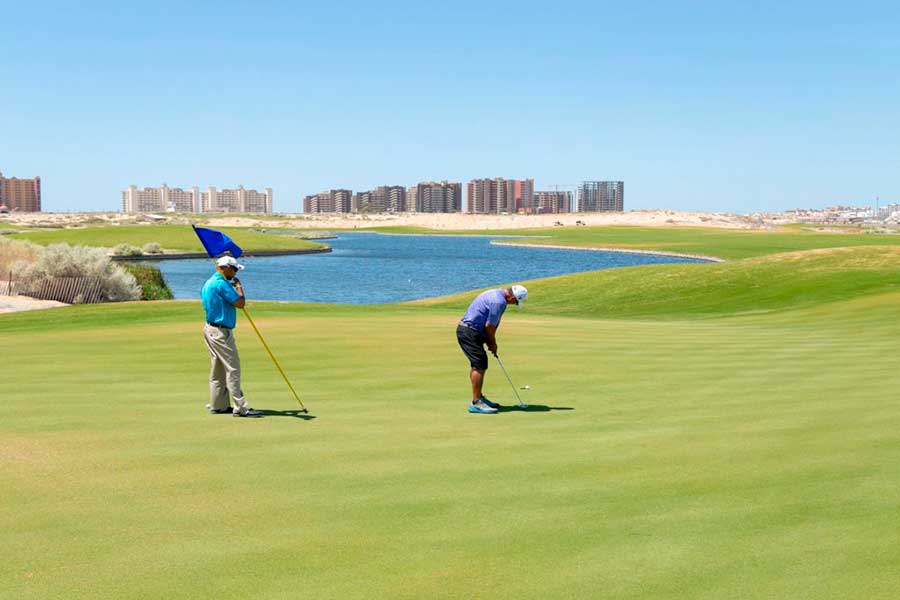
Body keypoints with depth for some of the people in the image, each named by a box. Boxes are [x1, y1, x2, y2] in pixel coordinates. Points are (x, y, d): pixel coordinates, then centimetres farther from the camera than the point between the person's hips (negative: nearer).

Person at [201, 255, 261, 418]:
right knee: (233, 368, -9)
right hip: (221, 332, -10)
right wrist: (239, 286, -1)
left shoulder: (209, 283, 13)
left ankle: (218, 405, 20)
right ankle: (241, 408, -9)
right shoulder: (221, 284, -19)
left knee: (218, 370, 15)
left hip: (211, 329, 10)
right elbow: (240, 303, -18)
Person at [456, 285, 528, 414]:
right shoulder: (499, 301, -20)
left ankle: (478, 398, 26)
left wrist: (490, 342, 16)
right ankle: (476, 403, -8)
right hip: (470, 332, -11)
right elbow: (489, 326, -17)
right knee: (480, 365, -10)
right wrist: (493, 344, -1)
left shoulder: (495, 294, 14)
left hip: (466, 329, 11)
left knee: (476, 365, 18)